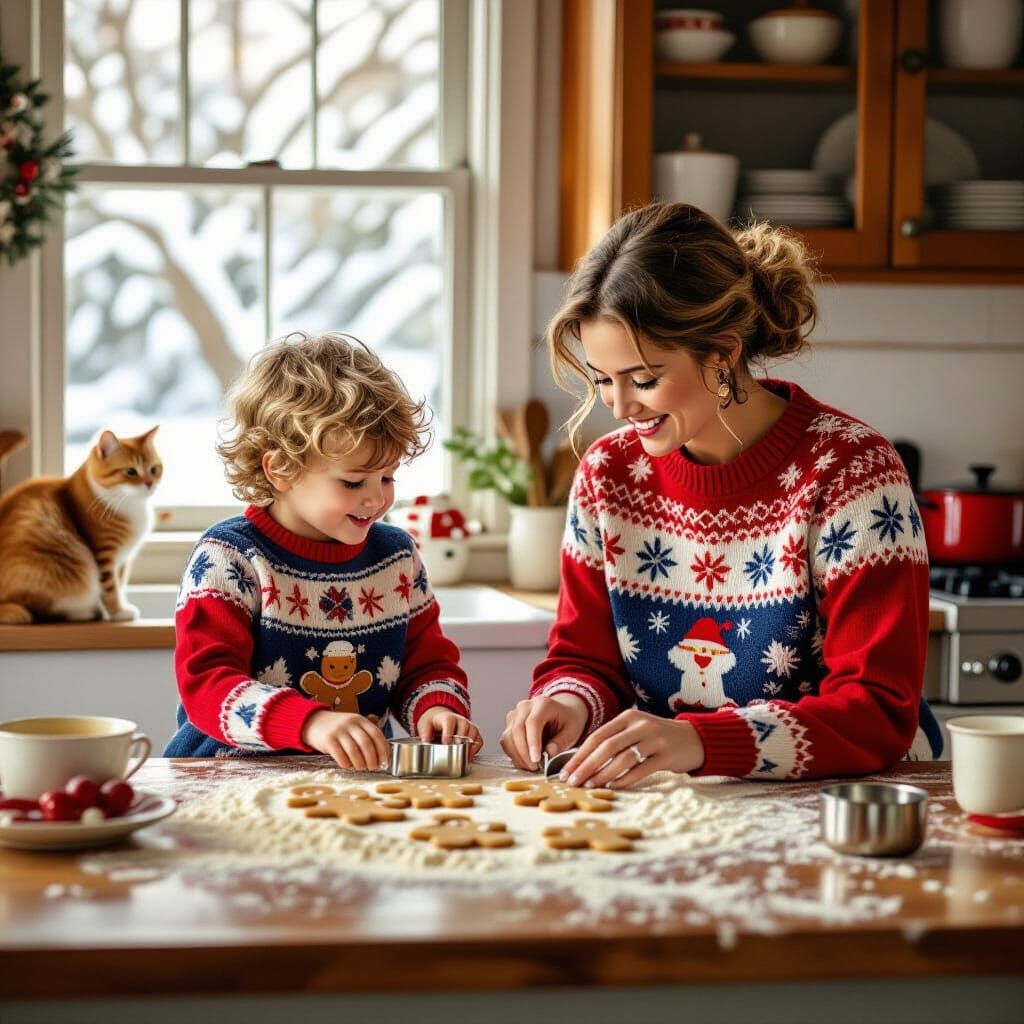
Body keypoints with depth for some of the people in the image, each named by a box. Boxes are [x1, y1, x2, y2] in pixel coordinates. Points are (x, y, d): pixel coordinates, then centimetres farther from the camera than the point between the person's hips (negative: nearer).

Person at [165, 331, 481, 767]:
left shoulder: (398, 557, 12)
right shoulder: (229, 559, -6)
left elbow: (428, 664, 19)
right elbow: (205, 683, -16)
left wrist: (439, 708, -7)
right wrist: (311, 722, -32)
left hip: (365, 778, 4)